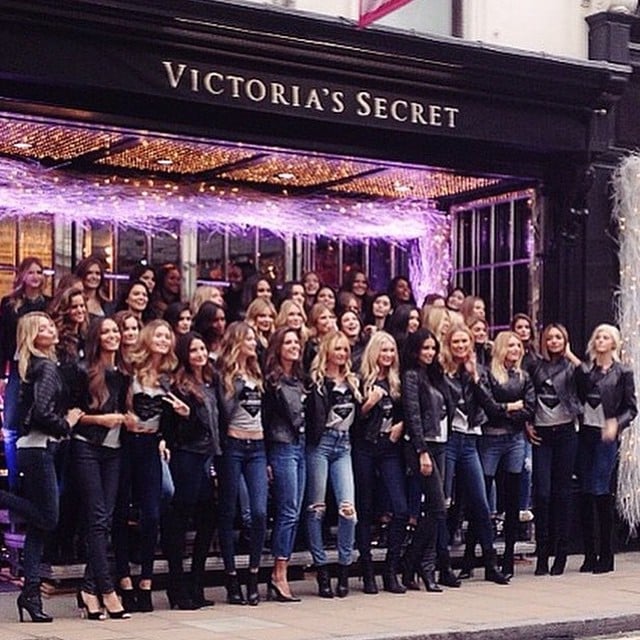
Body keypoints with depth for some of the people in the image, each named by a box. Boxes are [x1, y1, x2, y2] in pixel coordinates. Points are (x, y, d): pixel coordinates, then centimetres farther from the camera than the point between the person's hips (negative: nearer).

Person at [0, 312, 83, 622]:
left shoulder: (29, 365, 15)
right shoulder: (47, 367, -11)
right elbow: (42, 412, -21)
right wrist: (66, 424, -5)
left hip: (30, 446, 9)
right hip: (39, 448, -9)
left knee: (38, 521, 9)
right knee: (47, 518, -5)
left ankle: (31, 591, 10)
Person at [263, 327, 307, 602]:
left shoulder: (298, 379, 15)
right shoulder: (272, 379, -7)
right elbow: (264, 417, -10)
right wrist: (266, 458, -13)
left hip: (300, 446, 8)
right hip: (282, 447, -8)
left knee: (293, 513, 6)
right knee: (288, 512, -9)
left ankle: (279, 576, 10)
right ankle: (279, 576, -5)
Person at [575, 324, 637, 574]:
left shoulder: (623, 373, 4)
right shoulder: (583, 370, 11)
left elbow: (631, 408, 2)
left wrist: (616, 423, -13)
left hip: (606, 437, -3)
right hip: (584, 434, 3)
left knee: (601, 492, -8)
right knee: (585, 495, 3)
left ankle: (606, 555, 1)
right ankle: (589, 555, 10)